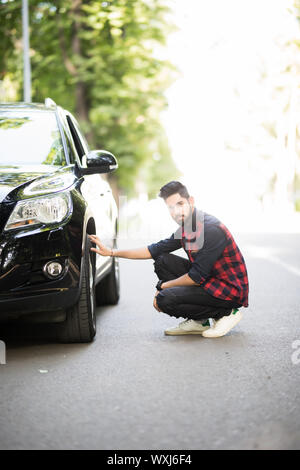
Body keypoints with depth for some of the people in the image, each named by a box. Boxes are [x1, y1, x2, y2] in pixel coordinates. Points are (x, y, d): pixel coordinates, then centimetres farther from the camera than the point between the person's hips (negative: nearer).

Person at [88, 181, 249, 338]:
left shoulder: (211, 229, -24)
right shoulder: (186, 227, 5)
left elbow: (197, 277, -23)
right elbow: (156, 250, 13)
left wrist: (163, 286, -9)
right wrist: (111, 252, 9)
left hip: (230, 290, -9)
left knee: (164, 299, -19)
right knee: (162, 261, 5)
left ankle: (225, 313, -4)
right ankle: (198, 321, 7)